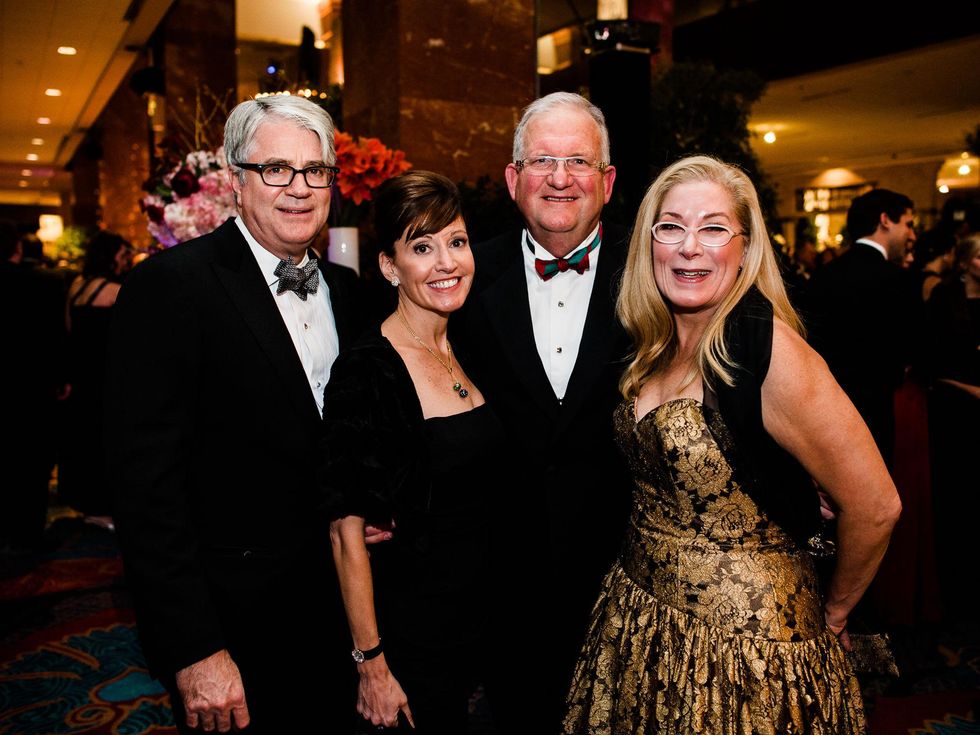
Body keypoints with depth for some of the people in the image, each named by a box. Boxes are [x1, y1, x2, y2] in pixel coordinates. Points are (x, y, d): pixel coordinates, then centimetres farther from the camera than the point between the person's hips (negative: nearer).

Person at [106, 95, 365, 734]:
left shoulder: (344, 287, 6)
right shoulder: (170, 286, -15)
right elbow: (147, 482, -18)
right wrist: (194, 650, -20)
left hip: (336, 610, 6)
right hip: (233, 627, -6)